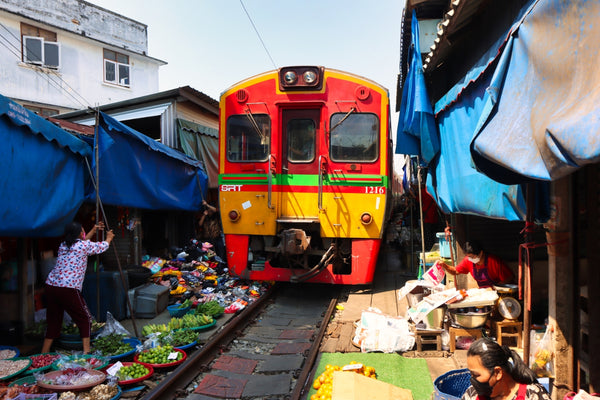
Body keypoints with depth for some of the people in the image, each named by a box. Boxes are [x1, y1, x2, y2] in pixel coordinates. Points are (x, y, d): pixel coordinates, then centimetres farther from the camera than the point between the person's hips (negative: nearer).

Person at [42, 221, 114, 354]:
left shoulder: (63, 245, 16)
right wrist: (109, 238, 35)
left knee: (53, 322, 18)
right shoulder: (84, 245, -3)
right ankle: (86, 352, 5)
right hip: (68, 289, -7)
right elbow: (101, 247, 15)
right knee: (85, 320, 7)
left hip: (51, 286, 7)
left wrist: (93, 231, 46)